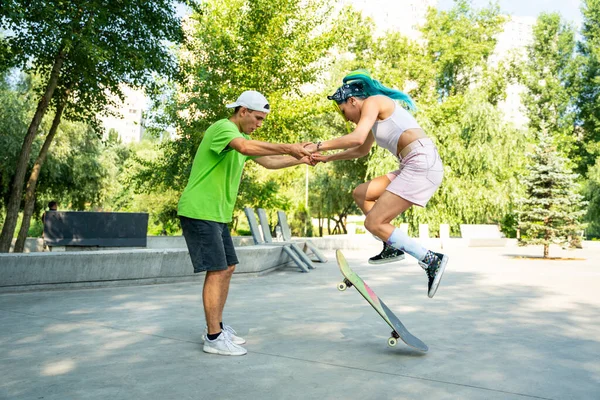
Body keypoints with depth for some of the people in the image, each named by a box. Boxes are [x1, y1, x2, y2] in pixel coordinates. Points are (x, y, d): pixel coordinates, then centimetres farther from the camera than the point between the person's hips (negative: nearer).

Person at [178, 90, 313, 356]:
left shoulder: (242, 136, 20)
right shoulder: (222, 128, -12)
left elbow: (268, 161, 19)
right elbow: (246, 147, -34)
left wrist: (299, 160, 7)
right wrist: (289, 148, -32)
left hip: (217, 214, 10)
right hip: (199, 212, -10)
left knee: (228, 268, 10)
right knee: (217, 271, -10)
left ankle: (215, 327, 20)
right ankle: (214, 337, -2)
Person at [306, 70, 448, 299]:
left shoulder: (372, 102, -2)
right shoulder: (376, 115, 26)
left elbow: (357, 138, -20)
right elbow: (362, 150, 40)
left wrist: (319, 146, -8)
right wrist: (327, 158, 38)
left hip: (421, 162, -10)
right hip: (416, 166, 10)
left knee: (373, 224, -11)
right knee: (360, 194, 17)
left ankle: (431, 260, -10)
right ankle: (393, 245, 14)